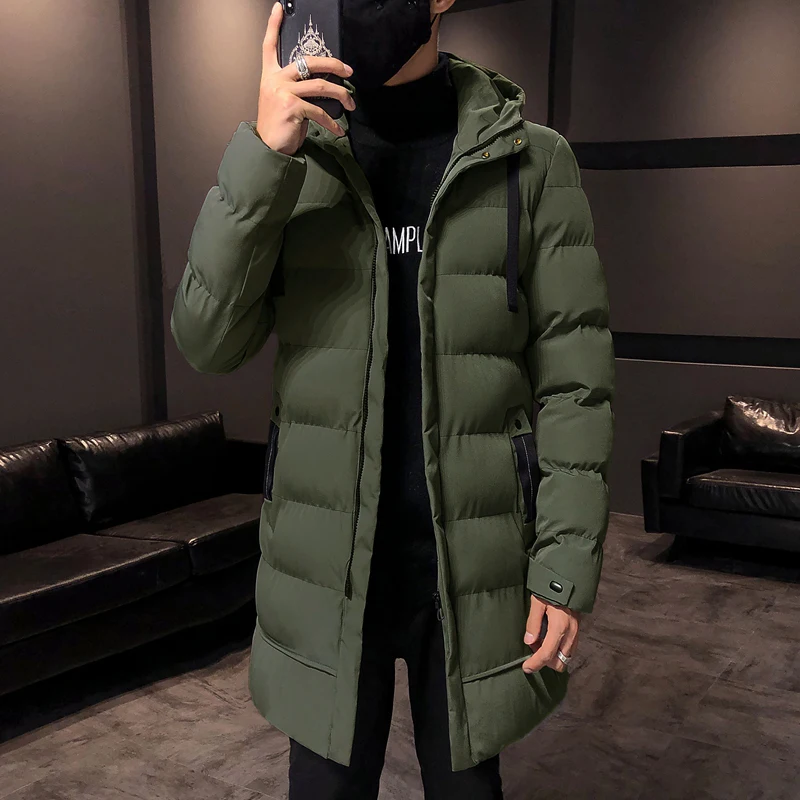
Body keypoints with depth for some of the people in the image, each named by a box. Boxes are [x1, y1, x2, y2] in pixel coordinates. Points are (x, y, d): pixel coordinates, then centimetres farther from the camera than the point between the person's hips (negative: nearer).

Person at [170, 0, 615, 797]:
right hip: (326, 560, 1)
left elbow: (573, 376, -4)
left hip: (472, 563, -1)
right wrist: (260, 156, -18)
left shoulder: (532, 162, -3)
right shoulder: (297, 159, 1)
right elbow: (208, 343, -7)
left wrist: (569, 565, -8)